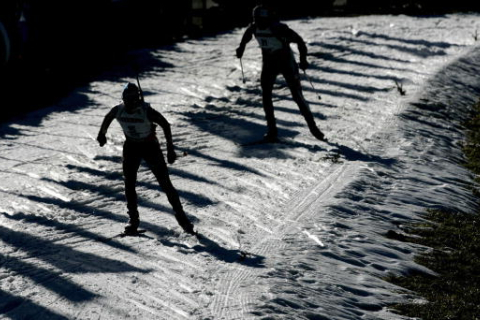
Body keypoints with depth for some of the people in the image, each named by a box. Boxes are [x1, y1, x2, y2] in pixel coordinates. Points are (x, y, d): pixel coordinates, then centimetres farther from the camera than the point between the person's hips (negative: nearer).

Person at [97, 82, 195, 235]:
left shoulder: (146, 111, -26)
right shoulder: (118, 110, -15)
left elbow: (165, 125, -15)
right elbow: (108, 118, 9)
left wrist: (170, 148, -18)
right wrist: (102, 133, 21)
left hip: (150, 146, -3)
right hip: (131, 147, 3)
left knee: (165, 183, -3)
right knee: (129, 184, -1)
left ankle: (181, 216, 7)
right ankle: (133, 219, 13)